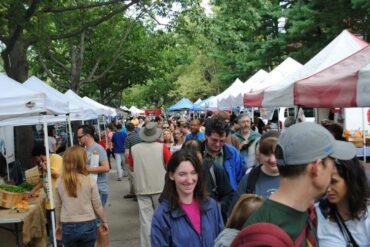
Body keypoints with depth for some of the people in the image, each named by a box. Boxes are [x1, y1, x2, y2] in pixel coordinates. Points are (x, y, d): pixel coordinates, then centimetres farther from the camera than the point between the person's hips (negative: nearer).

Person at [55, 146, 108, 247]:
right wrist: (104, 221, 10)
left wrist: (58, 224, 20)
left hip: (68, 226, 2)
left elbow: (58, 206, 4)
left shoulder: (59, 182, -6)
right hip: (87, 225, -2)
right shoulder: (89, 181, -12)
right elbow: (97, 206, -5)